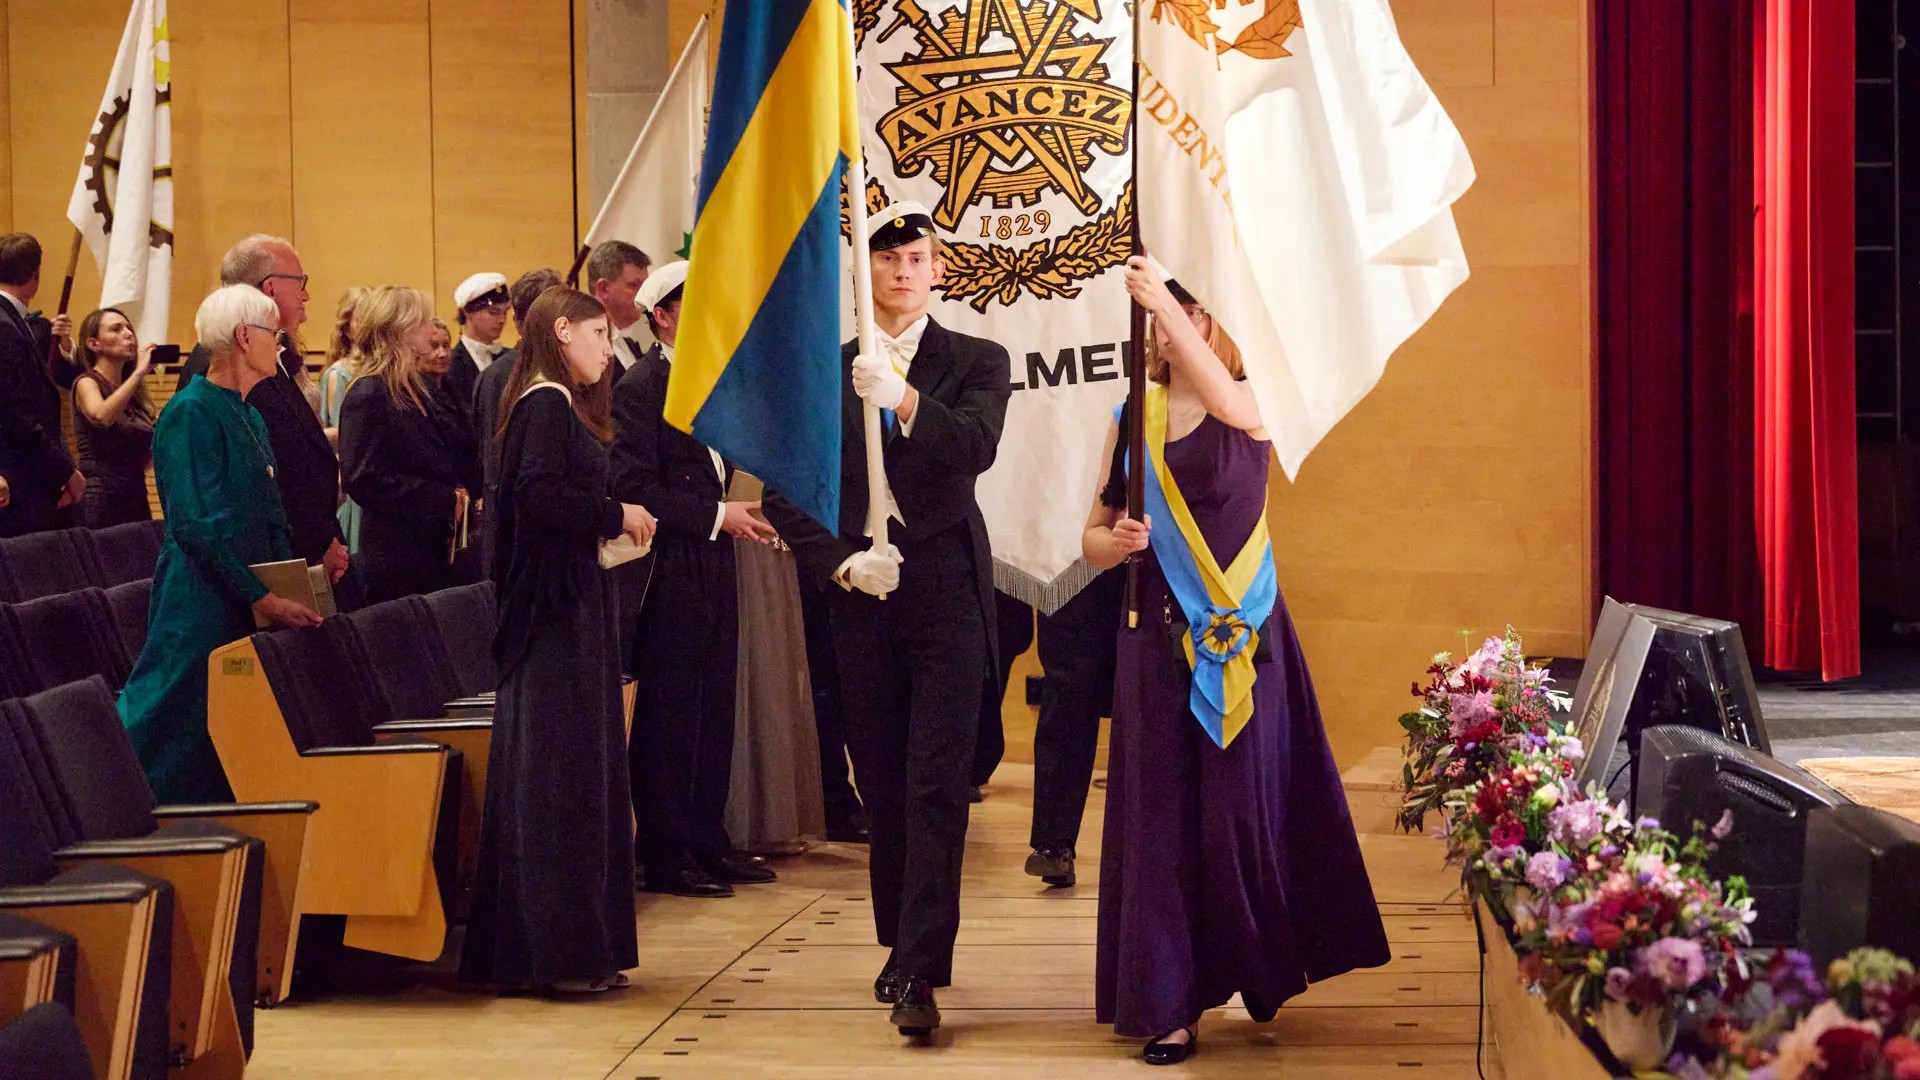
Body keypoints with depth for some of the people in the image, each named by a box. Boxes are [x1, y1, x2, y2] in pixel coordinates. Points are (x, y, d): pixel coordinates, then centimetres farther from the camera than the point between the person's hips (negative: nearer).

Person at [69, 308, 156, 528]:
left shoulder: (133, 395, 15)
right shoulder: (87, 382, -4)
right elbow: (101, 416, -28)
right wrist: (139, 372, -23)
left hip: (136, 500, 7)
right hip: (99, 502, -7)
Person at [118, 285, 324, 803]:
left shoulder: (249, 416, 15)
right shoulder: (191, 414, -13)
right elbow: (199, 525, -20)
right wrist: (263, 598, -21)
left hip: (249, 606, 9)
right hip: (202, 611, -9)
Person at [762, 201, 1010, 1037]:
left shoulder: (976, 363, 3)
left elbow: (976, 449, -17)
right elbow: (784, 492, 7)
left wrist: (902, 399, -32)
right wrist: (839, 561, -6)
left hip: (946, 597, -3)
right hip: (862, 597, 3)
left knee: (936, 787, -9)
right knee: (881, 784, 8)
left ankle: (920, 973, -13)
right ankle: (901, 943, 23)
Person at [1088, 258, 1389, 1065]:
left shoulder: (1249, 405, -1)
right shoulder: (1133, 419, 7)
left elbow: (1224, 400, -27)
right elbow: (1092, 538, 10)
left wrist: (1164, 304, -35)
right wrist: (1116, 539, -13)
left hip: (1240, 640, -2)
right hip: (1156, 641, 2)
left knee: (1242, 807, -1)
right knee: (1159, 814, 0)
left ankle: (1259, 969, 21)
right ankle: (1168, 1003, 4)